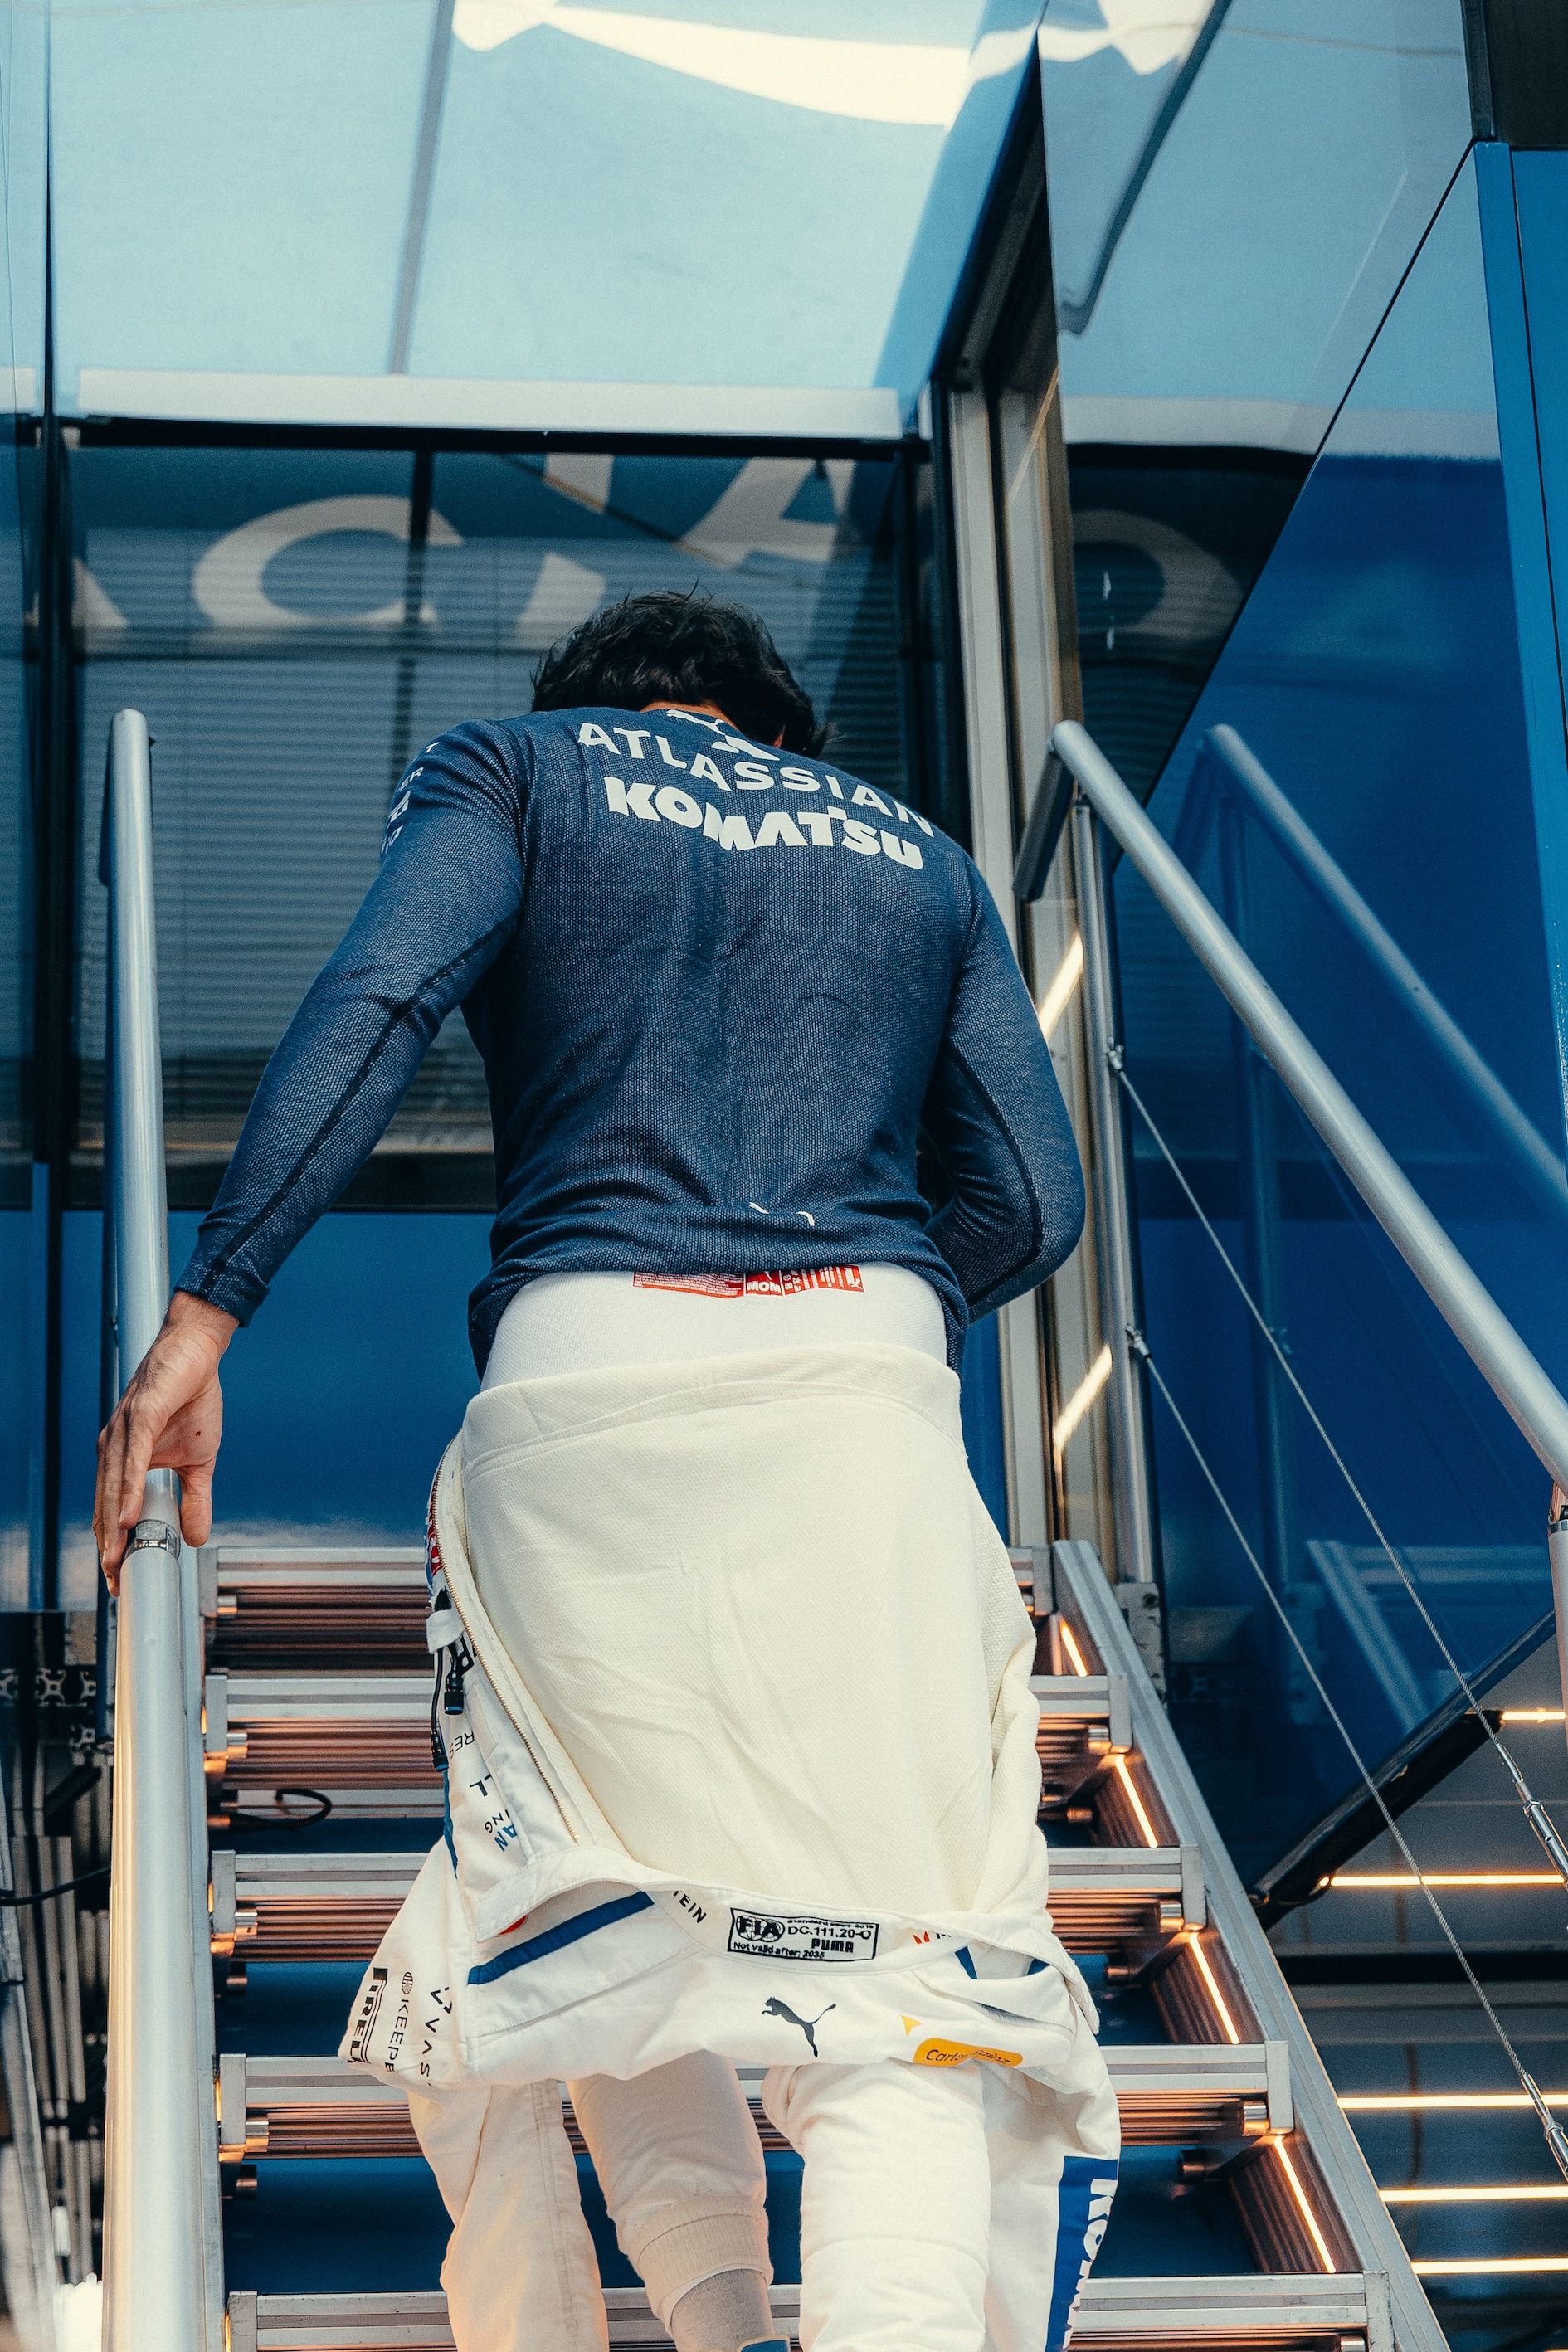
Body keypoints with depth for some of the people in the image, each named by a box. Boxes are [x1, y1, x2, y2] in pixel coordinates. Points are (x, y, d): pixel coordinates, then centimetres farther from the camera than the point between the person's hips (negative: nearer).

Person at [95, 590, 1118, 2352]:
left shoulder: (511, 769, 18)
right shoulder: (918, 853, 25)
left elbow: (376, 1001, -3)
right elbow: (1032, 1205, 16)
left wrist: (204, 1312, -9)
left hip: (591, 1368, -1)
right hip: (869, 1378, 1)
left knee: (603, 1916, 12)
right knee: (885, 1945, -5)